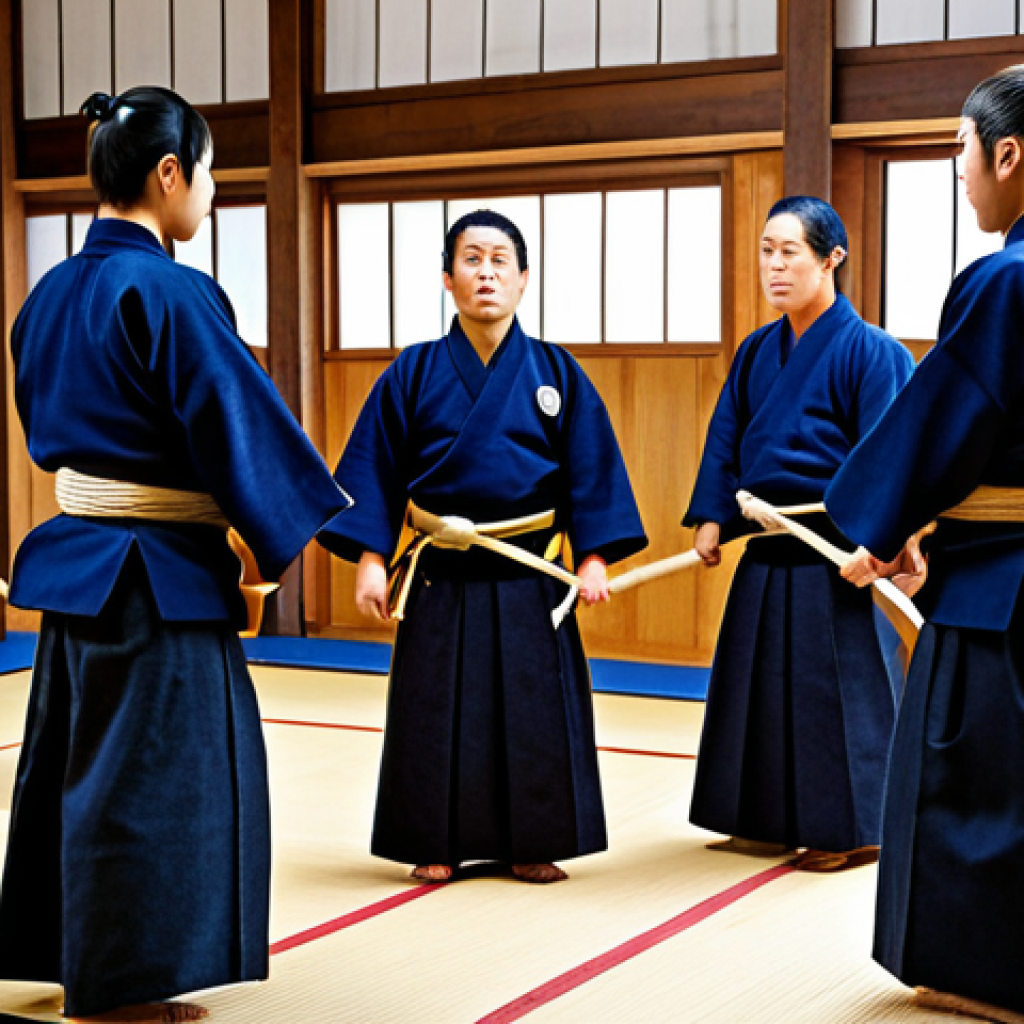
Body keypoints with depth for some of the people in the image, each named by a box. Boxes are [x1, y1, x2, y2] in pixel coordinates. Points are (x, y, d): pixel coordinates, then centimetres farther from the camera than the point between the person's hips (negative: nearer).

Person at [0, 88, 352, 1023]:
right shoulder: (171, 294, -18)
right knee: (151, 779, 2)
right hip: (160, 578, -9)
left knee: (75, 765, 18)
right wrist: (288, 533, -3)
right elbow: (240, 422, -16)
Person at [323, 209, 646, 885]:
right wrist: (370, 560, -6)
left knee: (533, 715, 6)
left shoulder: (557, 374, 0)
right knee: (438, 714, 6)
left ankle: (531, 844, 21)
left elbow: (591, 471, 1)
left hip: (529, 582, 0)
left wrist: (594, 558, -6)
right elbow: (377, 470, 0)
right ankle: (438, 845, 21)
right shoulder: (414, 374, -1)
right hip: (442, 581, 0)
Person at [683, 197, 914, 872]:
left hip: (832, 555, -7)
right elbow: (725, 439, 12)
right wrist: (713, 519, 3)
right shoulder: (757, 353, 10)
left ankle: (853, 831, 13)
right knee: (758, 685, 12)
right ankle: (769, 823, 24)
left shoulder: (868, 351, -10)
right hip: (766, 552, 7)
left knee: (836, 689, 0)